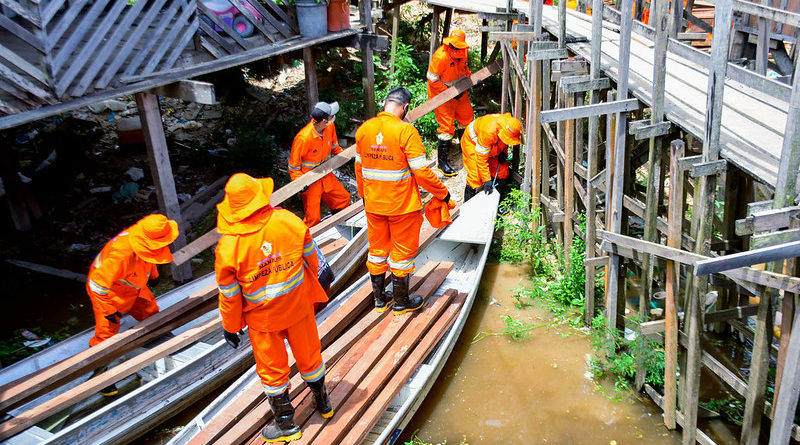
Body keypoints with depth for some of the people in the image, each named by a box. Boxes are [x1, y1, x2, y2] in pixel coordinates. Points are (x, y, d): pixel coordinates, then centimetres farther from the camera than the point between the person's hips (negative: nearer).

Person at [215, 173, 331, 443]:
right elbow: (311, 258, -1)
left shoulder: (228, 246, -22)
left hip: (262, 316, -2)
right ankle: (323, 404, 45)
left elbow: (229, 294, -11)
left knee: (272, 367, 17)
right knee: (308, 353, 23)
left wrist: (230, 327, 5)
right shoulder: (288, 221, -17)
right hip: (299, 304, 3)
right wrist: (314, 285, 18)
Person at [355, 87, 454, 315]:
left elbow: (359, 168, 8)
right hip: (402, 205, -5)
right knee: (402, 252, 11)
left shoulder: (364, 129, -2)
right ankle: (401, 302, 24)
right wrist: (444, 194, -7)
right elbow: (421, 172, -19)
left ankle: (379, 298, 31)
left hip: (373, 204, 5)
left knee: (377, 249, 18)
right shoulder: (406, 131, -19)